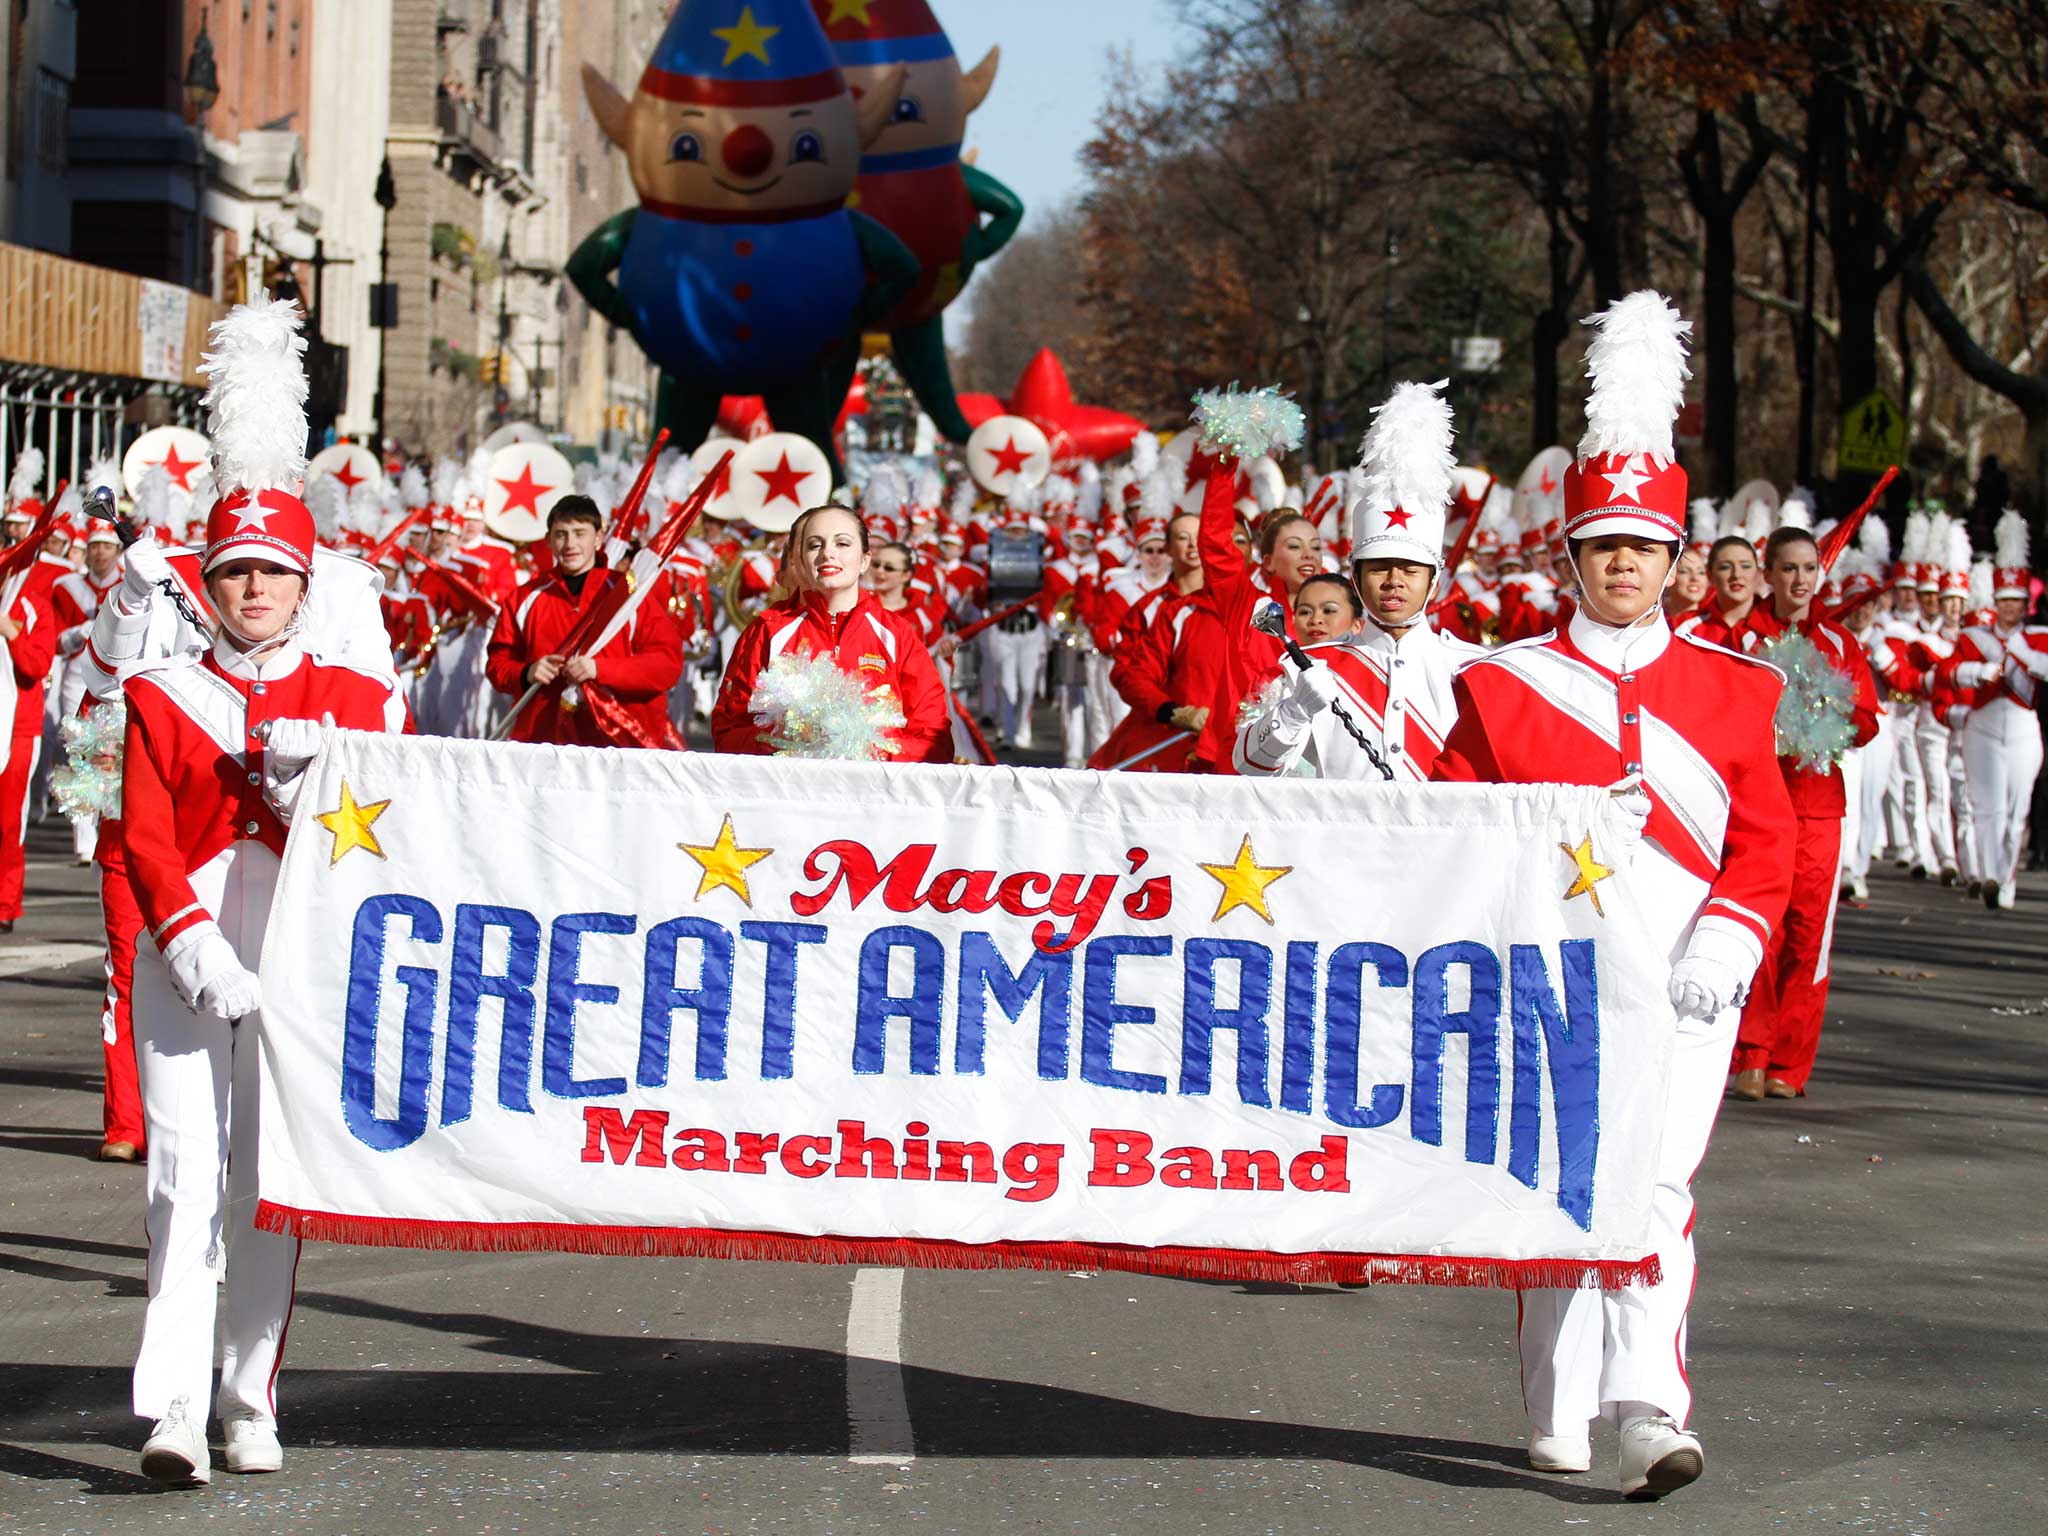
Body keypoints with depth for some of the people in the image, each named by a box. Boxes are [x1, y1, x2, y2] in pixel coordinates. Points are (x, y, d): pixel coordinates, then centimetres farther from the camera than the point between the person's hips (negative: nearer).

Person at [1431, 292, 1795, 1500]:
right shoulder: (1502, 686, 6)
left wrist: (1722, 949, -8)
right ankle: (1560, 1417, 14)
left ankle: (1649, 1411, -18)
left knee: (1655, 1184, -12)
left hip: (1679, 986, 0)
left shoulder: (1733, 689, 9)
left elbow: (1765, 841, 7)